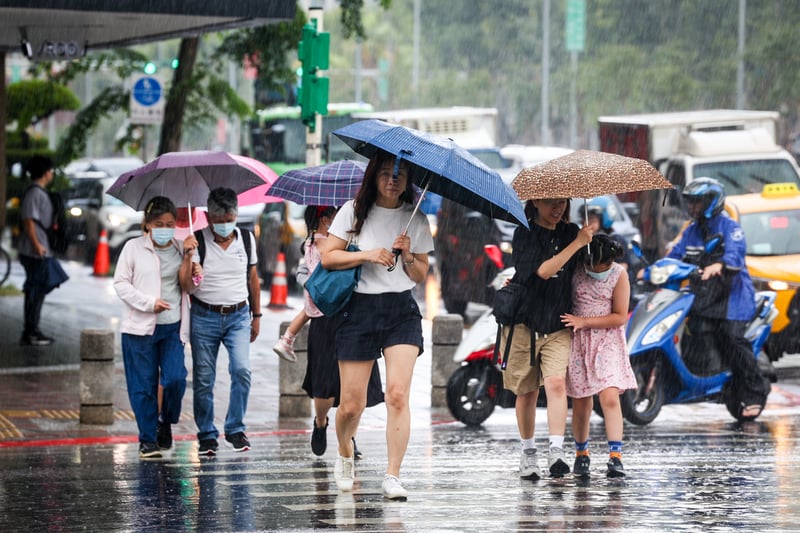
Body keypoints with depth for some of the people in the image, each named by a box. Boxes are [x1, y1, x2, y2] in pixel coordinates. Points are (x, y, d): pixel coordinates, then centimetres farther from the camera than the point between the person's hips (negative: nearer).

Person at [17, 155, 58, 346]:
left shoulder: (41, 193, 16)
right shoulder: (33, 194, -14)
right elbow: (28, 220, -20)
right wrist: (37, 245, -24)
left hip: (40, 251, 10)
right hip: (34, 251, -10)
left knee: (38, 290, 13)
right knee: (34, 290, -7)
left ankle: (31, 331, 18)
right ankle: (30, 333, -5)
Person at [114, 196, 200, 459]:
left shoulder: (180, 248, 8)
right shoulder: (134, 248, 0)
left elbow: (187, 286, 2)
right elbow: (121, 283, -3)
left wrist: (188, 255, -11)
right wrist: (149, 303, -13)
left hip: (173, 327, 2)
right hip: (140, 327, -2)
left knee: (175, 379, -11)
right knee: (144, 385, 0)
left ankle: (166, 422, 17)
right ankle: (147, 439, 11)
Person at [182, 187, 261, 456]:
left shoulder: (247, 239, 5)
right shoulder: (197, 242, -6)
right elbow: (186, 285, -10)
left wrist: (256, 316, 18)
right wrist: (188, 260, -27)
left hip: (238, 316, 2)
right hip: (205, 317, -2)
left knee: (241, 370, -14)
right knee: (203, 379, 1)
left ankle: (235, 428, 1)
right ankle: (207, 435, 13)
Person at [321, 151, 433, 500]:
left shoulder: (416, 220, 9)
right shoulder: (354, 212, 4)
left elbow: (421, 276, 13)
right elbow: (328, 257, 1)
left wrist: (408, 256, -7)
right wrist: (368, 255, -11)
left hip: (401, 310, 1)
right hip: (359, 310, -1)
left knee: (398, 393, -16)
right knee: (352, 403, -1)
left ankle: (392, 477, -15)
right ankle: (344, 455, 31)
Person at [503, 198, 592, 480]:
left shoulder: (571, 232, 6)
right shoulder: (524, 235, -7)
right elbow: (543, 270, -22)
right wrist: (577, 243, -21)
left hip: (559, 327, 2)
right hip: (525, 323, -2)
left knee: (556, 383, -17)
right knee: (527, 391, 7)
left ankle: (556, 453, -25)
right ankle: (528, 454, 23)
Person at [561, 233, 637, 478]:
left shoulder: (619, 275, -9)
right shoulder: (574, 272, -7)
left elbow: (620, 317, -9)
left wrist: (584, 321, -16)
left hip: (607, 342, -1)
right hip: (578, 342, 1)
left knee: (610, 398, -16)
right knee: (582, 403, 3)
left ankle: (615, 457, -17)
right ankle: (581, 454, 22)